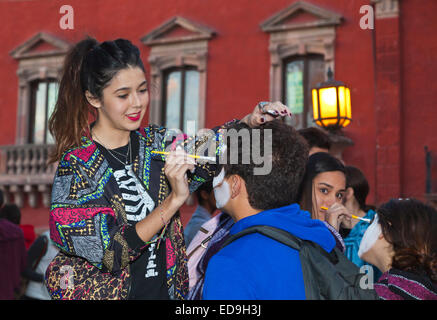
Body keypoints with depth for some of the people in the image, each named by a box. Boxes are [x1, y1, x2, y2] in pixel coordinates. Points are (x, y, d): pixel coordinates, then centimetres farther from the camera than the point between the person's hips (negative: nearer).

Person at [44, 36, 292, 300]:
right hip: (107, 292, -4)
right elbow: (109, 253, -22)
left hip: (167, 290, 5)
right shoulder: (75, 166, -16)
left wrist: (250, 121, -18)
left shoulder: (157, 142, -3)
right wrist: (174, 200, -29)